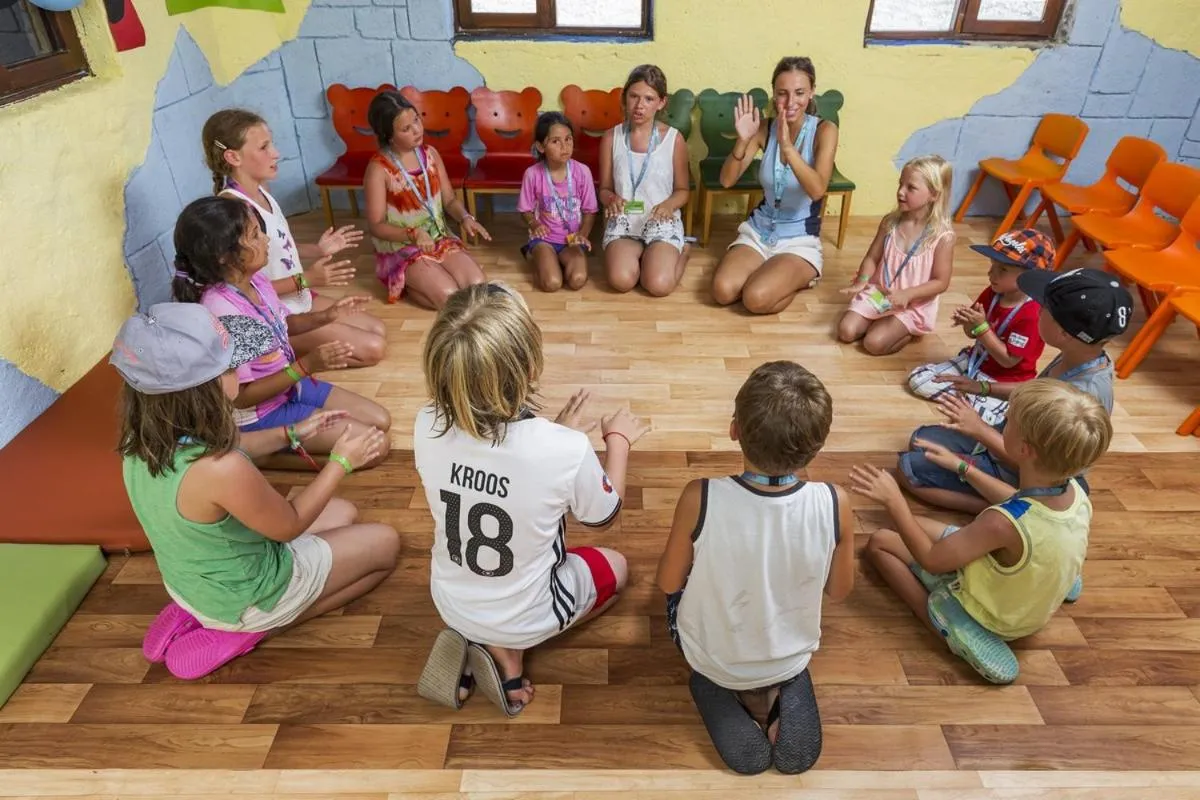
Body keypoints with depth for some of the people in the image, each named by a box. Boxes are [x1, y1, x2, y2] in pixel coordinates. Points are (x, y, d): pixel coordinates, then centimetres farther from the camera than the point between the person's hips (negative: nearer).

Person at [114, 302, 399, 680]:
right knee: (385, 543, 8)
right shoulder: (221, 469, -39)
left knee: (343, 514, 22)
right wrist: (341, 461, -13)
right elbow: (289, 525, -21)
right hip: (244, 597, -7)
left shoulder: (143, 440, -14)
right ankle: (252, 628, 5)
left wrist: (291, 433, 5)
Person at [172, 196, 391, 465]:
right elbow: (242, 396, -25)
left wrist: (326, 316, -4)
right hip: (258, 414, -8)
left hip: (288, 385, 8)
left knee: (381, 420, 9)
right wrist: (306, 365, -31)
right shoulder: (222, 313, -32)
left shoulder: (255, 279, -7)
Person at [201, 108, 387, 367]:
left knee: (379, 329, 12)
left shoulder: (259, 191, 2)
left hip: (297, 298, 9)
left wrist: (318, 250, 3)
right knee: (373, 348, -10)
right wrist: (306, 279, -25)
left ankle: (297, 348, 13)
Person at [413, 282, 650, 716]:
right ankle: (507, 649, 6)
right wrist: (618, 439, 4)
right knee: (615, 566, 24)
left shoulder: (427, 427, -22)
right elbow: (604, 515, -10)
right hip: (523, 617, -4)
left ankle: (474, 640, 11)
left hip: (450, 602, 4)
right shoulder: (566, 450, -34)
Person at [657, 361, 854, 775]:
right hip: (790, 658, 1)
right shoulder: (835, 503, -28)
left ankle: (720, 690, 12)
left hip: (713, 659, -1)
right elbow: (839, 591, -9)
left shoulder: (700, 498, -34)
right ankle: (780, 692, 11)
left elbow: (668, 582, -15)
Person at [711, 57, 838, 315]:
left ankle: (800, 279, 6)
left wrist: (787, 146, -39)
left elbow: (817, 190, -27)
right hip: (758, 231, 4)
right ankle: (773, 274, 10)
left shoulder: (824, 130, -11)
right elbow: (727, 180, -10)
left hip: (800, 240, -3)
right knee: (723, 291, -21)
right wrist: (743, 140, -27)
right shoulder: (764, 127, -2)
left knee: (756, 298, -26)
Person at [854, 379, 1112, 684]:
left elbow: (931, 560, -27)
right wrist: (962, 467, 10)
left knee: (879, 542, 3)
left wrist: (894, 500, -22)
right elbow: (1016, 502, 5)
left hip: (989, 618, -7)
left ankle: (948, 630, -2)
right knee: (918, 527, 20)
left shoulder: (1005, 524, -41)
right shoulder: (1075, 491, -19)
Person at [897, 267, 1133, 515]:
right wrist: (984, 388, 5)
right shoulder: (1078, 358, -11)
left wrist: (980, 429, -33)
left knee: (909, 469, -11)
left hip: (1015, 476, -9)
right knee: (921, 440, 14)